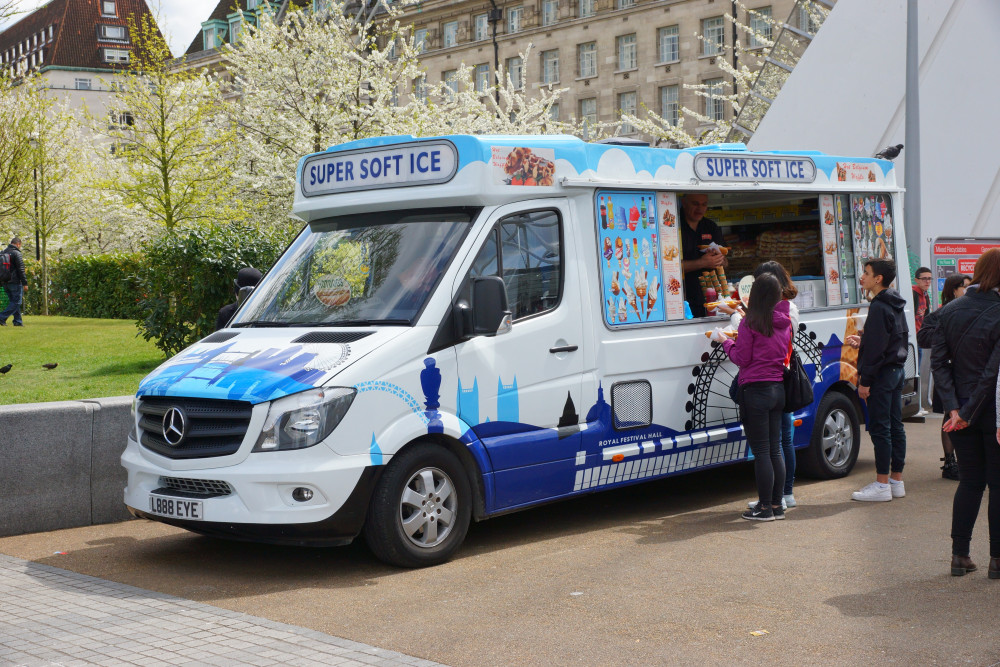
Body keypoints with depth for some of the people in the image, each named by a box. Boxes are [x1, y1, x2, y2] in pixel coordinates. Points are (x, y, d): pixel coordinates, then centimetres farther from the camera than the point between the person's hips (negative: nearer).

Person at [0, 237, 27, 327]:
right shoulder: (16, 253, -10)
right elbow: (21, 270, -14)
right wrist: (25, 283, -12)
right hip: (15, 282, -8)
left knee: (13, 301, 14)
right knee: (16, 302, -3)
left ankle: (18, 321, 12)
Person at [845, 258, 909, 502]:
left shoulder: (879, 308, -17)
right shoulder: (896, 306, 14)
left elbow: (876, 348, -21)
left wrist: (865, 380, -18)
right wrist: (862, 342, 21)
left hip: (881, 373, -10)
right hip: (897, 370, 10)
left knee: (879, 428, -5)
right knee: (895, 426, 12)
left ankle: (882, 484, -3)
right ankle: (897, 481, 18)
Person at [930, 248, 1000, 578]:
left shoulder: (949, 312, 1)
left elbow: (938, 361, -3)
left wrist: (954, 408, -7)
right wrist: (968, 412, -12)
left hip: (960, 412, 4)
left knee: (970, 482, 13)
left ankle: (959, 555, 13)